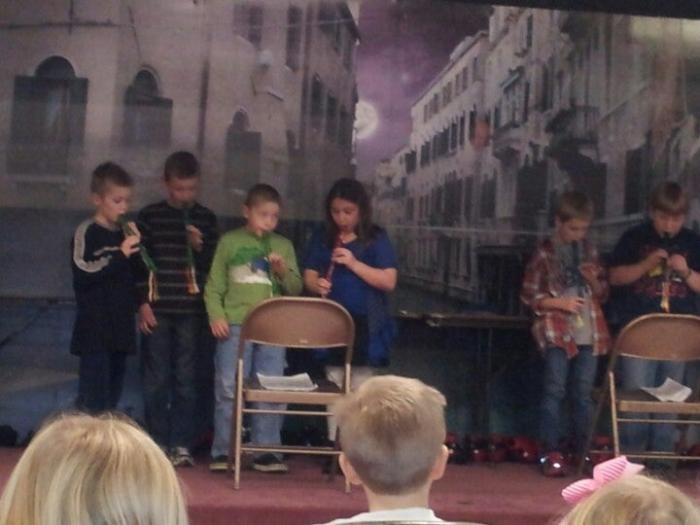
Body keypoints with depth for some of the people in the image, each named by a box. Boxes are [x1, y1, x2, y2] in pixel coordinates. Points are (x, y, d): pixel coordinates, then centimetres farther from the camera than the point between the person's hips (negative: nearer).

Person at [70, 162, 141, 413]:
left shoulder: (124, 233, 12)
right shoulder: (87, 232, -7)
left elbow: (137, 276, 15)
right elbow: (82, 273, -19)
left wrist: (137, 250, -1)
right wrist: (120, 255, -19)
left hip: (121, 327, 7)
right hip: (94, 329, -7)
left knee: (112, 396, 13)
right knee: (93, 400, -8)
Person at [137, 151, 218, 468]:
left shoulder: (206, 218, 7)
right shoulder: (150, 216, 3)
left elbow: (214, 265, 8)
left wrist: (200, 247, -12)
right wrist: (143, 303, -4)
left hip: (190, 311, 1)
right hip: (157, 309, -1)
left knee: (185, 379, 4)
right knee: (156, 379, 4)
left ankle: (181, 444, 10)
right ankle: (157, 442, 13)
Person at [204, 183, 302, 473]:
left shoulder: (284, 246, 13)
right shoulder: (230, 242, 7)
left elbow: (295, 289, 12)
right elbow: (214, 286, 6)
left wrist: (283, 271, -7)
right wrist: (216, 316, -7)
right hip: (235, 325, -2)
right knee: (228, 389, -1)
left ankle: (266, 452, 10)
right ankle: (222, 451, 7)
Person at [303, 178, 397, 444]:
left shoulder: (376, 239, -2)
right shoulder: (322, 237, 6)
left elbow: (389, 281, -9)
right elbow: (309, 275, 6)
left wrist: (354, 264, -18)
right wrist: (316, 285, -17)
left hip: (365, 325, -2)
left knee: (360, 391, 3)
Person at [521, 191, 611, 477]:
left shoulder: (589, 251, 12)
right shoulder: (545, 253, -1)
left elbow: (602, 294, 19)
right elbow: (529, 294, -1)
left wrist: (594, 279, -2)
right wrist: (559, 303, -12)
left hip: (589, 331, 4)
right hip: (557, 331, -4)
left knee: (583, 393, 9)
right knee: (554, 390, -6)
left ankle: (584, 451, 15)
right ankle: (551, 452, -1)